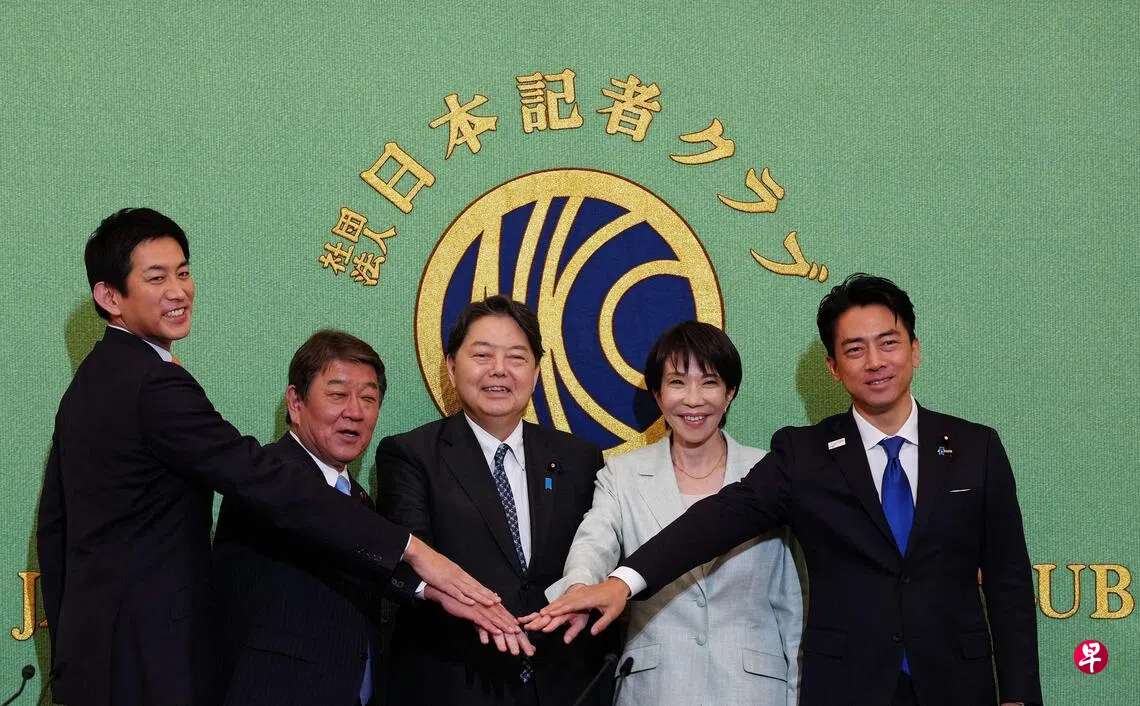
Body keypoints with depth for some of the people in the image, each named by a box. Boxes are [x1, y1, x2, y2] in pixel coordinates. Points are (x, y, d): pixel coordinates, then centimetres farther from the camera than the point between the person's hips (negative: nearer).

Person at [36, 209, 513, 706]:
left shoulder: (90, 381, 12)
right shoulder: (156, 386, -19)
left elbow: (53, 526, 16)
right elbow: (265, 481, -28)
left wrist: (69, 656, 22)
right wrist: (411, 549, -31)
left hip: (92, 650, 10)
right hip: (145, 662, -10)